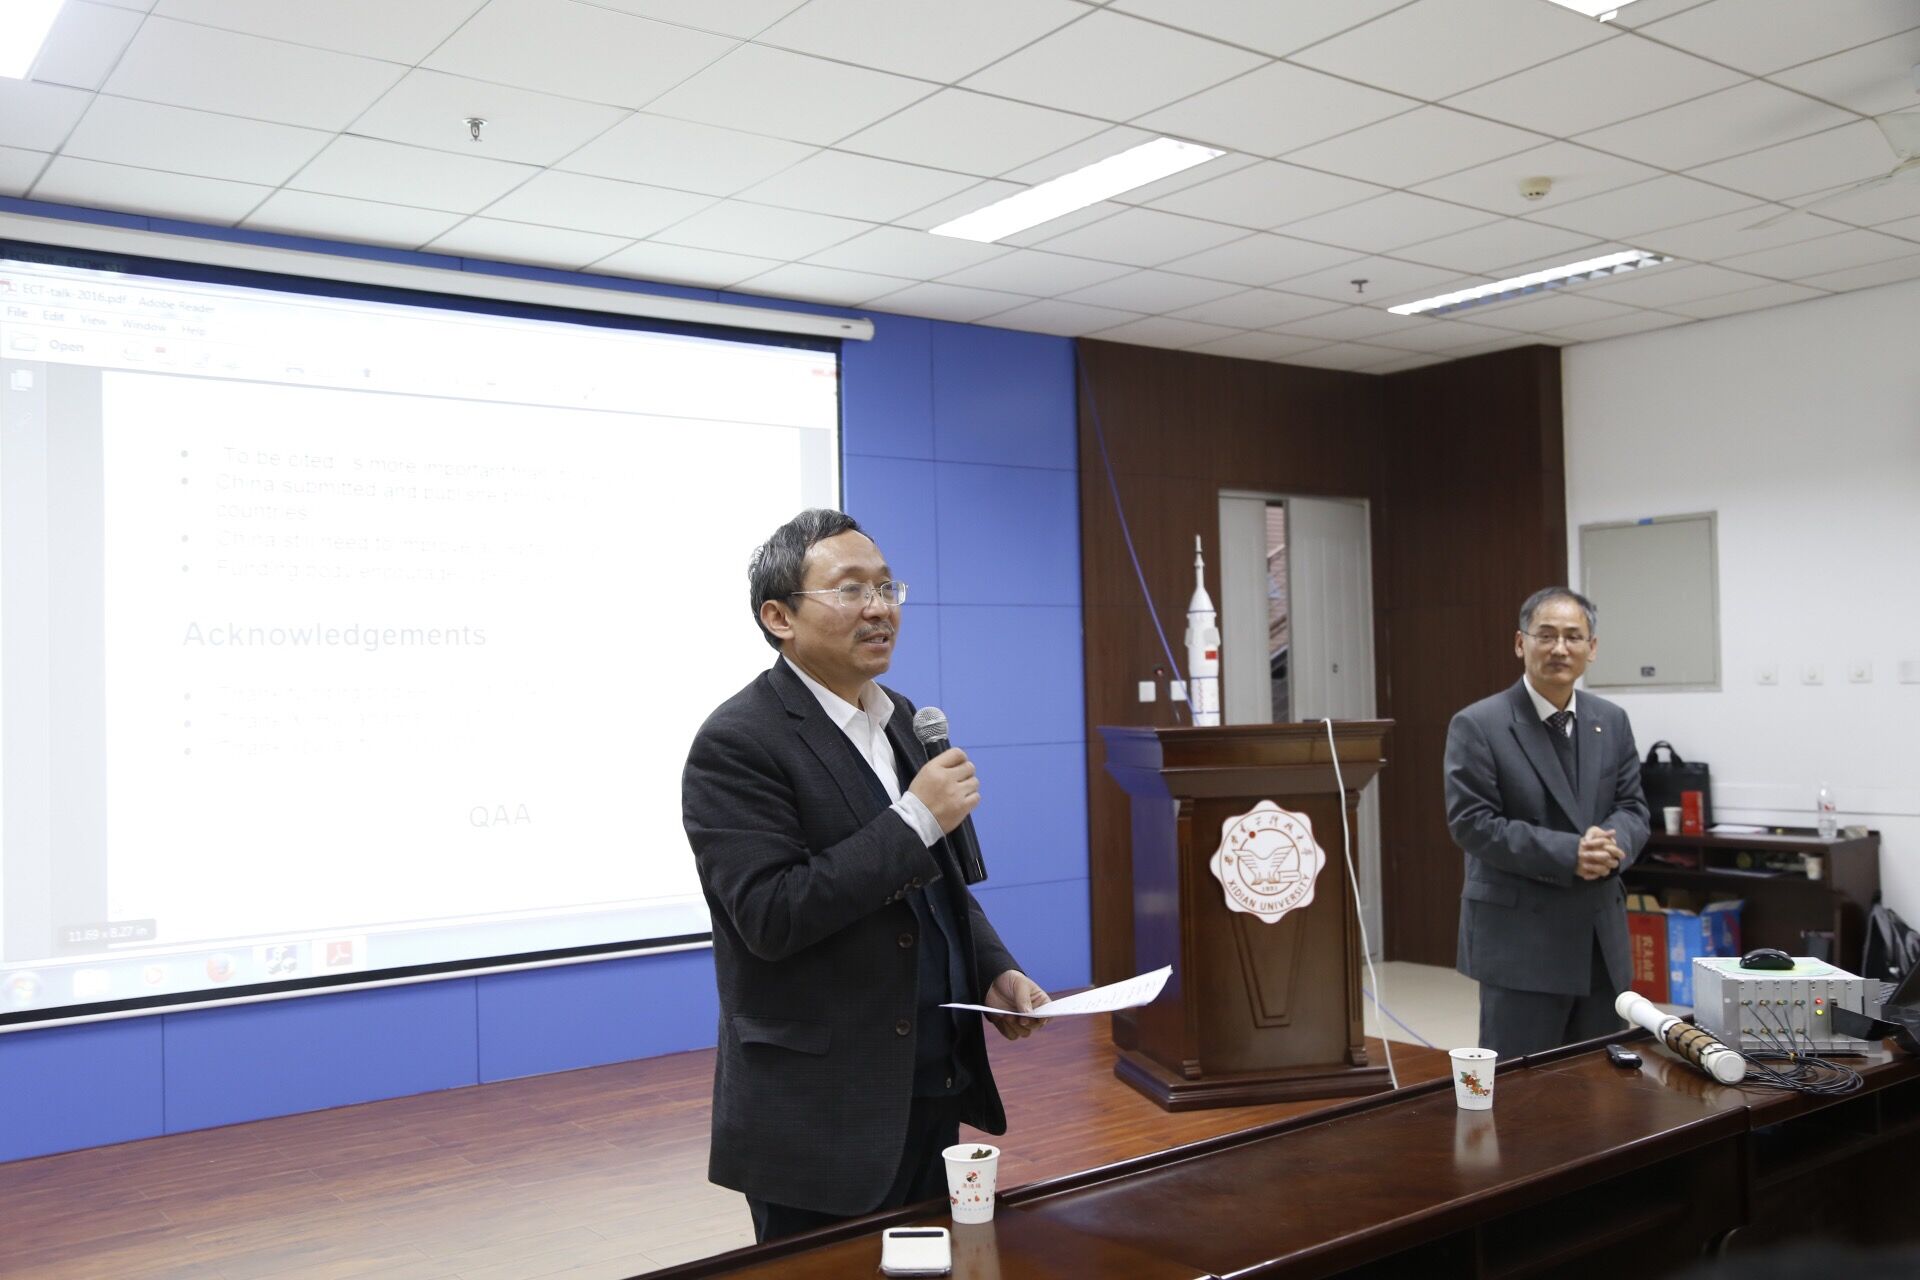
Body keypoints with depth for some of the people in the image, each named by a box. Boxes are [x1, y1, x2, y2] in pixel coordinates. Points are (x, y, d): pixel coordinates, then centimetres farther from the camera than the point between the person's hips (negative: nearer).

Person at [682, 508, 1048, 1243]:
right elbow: (770, 916, -24)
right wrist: (915, 818, -23)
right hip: (819, 1117, -7)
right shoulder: (737, 745, -16)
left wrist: (992, 969, 3)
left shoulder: (900, 718, 10)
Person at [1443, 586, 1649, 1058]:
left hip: (1602, 935, 6)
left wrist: (1612, 844, -15)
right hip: (1519, 938, -6)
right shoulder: (1478, 726, -8)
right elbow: (1472, 823, -14)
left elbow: (1632, 807, 9)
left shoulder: (1612, 722, 10)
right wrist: (1567, 854, -21)